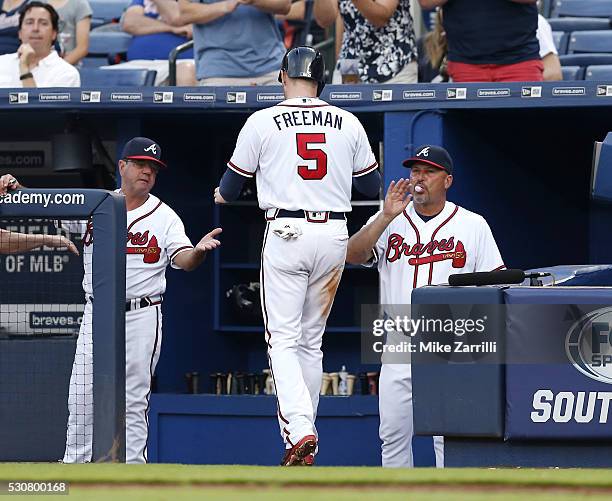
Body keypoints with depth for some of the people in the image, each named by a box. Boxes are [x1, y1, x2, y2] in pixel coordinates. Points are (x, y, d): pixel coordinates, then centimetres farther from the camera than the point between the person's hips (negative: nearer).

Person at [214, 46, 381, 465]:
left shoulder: (263, 122, -2)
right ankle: (304, 435, 16)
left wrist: (222, 194, 33)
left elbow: (231, 187, 8)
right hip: (334, 234, 3)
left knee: (283, 339, -4)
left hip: (285, 232, -3)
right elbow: (372, 186, 15)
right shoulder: (348, 124, 6)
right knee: (312, 340, 14)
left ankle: (298, 430, -23)